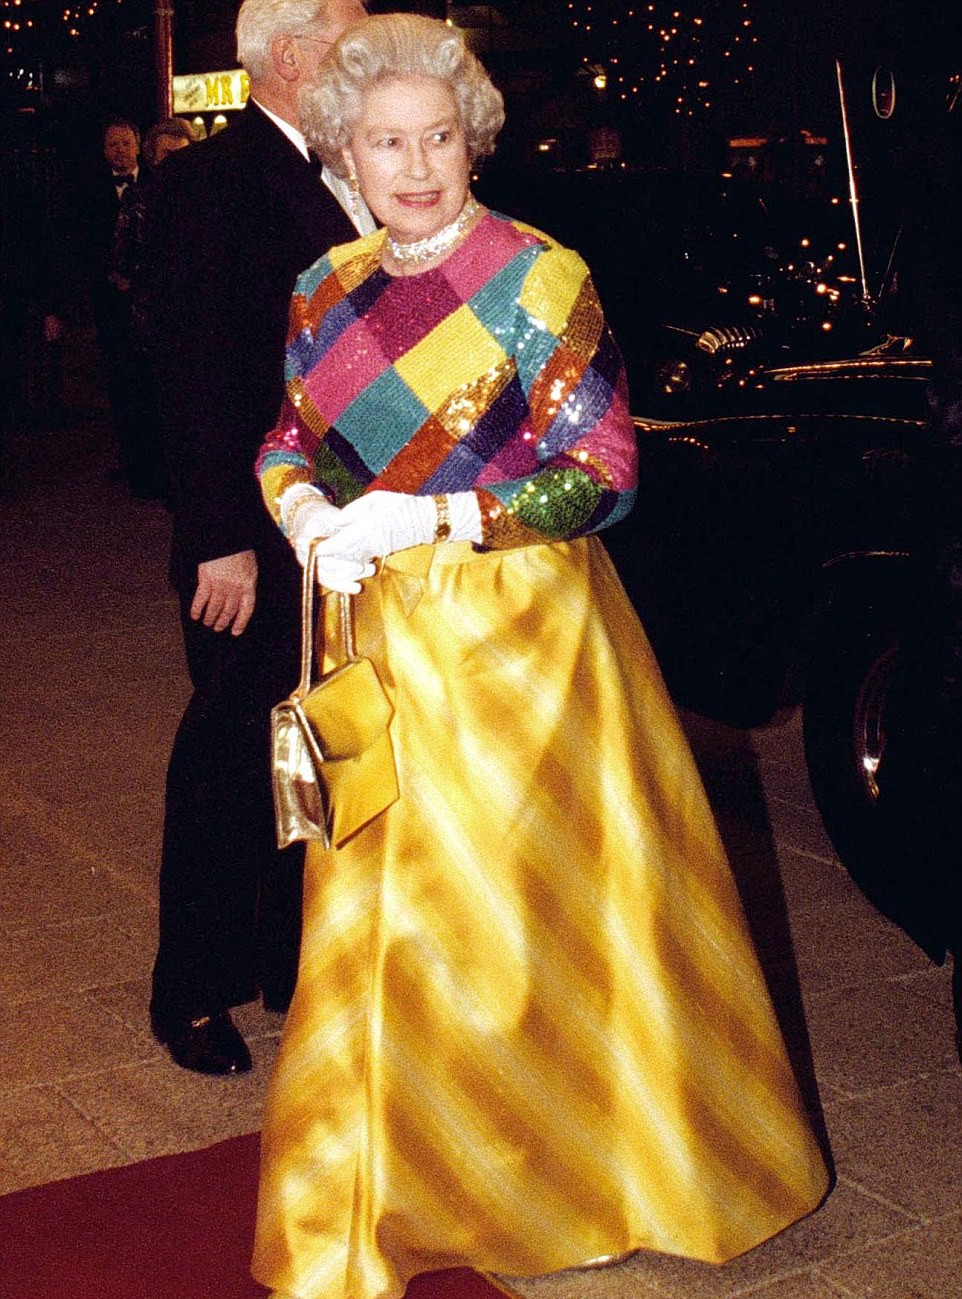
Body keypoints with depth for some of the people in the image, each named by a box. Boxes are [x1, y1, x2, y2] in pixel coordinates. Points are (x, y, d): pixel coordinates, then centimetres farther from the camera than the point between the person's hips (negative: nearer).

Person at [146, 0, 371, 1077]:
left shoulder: (334, 184, 12)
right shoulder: (208, 180, -13)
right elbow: (192, 373, -18)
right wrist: (222, 540, -21)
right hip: (253, 542, -7)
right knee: (226, 765, 4)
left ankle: (294, 960, 31)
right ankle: (192, 997, 19)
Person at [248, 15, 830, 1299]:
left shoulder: (538, 279, -11)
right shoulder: (328, 289, 6)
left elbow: (604, 473, -13)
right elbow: (291, 439, 15)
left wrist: (426, 518, -20)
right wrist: (306, 512, -9)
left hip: (519, 637, -5)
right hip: (381, 637, 5)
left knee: (516, 895, 5)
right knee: (375, 903, 12)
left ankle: (582, 1152, 29)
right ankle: (397, 1172, 32)